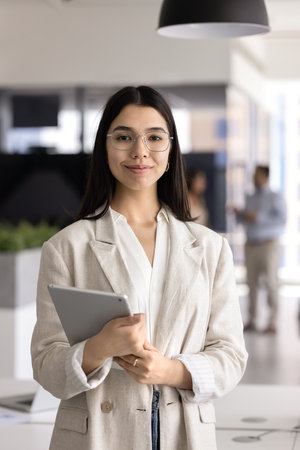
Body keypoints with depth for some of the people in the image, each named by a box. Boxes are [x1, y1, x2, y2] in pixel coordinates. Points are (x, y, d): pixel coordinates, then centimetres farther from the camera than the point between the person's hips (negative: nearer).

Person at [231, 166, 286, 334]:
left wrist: (258, 217, -18)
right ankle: (252, 321, 6)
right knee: (252, 282, 2)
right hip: (251, 244, 5)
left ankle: (273, 322, -6)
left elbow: (282, 218, -12)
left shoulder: (275, 198, 1)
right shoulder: (250, 198, 19)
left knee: (271, 282, -8)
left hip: (269, 244, -5)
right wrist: (239, 213, 2)